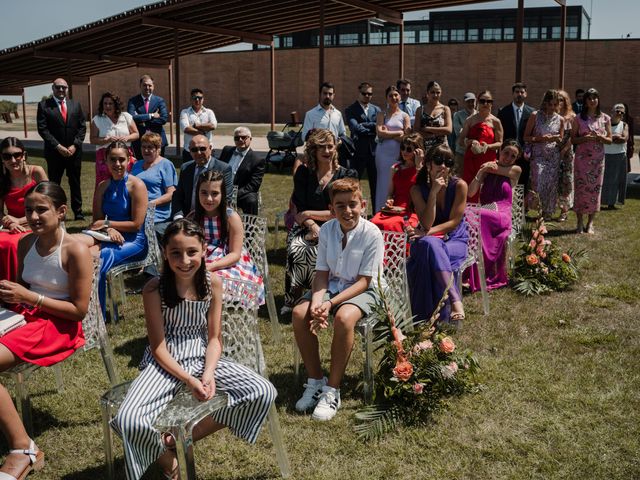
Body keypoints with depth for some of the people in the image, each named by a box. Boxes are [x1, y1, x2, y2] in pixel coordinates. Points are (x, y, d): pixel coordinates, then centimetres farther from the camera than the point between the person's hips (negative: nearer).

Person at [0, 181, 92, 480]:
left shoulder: (75, 252, -14)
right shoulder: (25, 243, 6)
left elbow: (79, 310, -13)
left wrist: (28, 296, -18)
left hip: (59, 325, -7)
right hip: (25, 317, 7)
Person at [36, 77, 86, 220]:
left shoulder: (75, 105, 8)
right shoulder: (44, 105, -2)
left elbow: (82, 127, 6)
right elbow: (42, 129, -7)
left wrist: (75, 145, -7)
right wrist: (58, 146, -14)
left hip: (74, 151, 3)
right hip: (54, 152, -3)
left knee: (75, 183, 9)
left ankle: (78, 212, 17)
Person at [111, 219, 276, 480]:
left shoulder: (213, 283, -6)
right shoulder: (154, 289, -15)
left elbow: (214, 337, -1)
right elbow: (158, 347, -12)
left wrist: (208, 374, -18)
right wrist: (188, 379, -22)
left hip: (203, 358, 4)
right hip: (164, 362, -3)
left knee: (264, 392, -15)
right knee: (129, 421, -30)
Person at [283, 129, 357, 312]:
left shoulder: (346, 175, 7)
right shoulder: (303, 173, 12)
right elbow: (300, 208, 4)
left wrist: (309, 214, -6)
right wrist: (312, 226, -16)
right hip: (305, 227, 2)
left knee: (315, 253, -35)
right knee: (295, 250, -32)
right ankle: (291, 301, -18)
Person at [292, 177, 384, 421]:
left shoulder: (372, 234, -16)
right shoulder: (327, 229, -3)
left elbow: (363, 281, -16)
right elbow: (322, 273, -2)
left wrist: (331, 303, -27)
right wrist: (316, 301, -23)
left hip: (361, 290, -4)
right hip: (331, 285, 5)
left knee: (344, 317, -36)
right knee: (299, 313, -22)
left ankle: (332, 391, -21)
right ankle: (315, 381, -5)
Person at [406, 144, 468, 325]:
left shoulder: (459, 185, -8)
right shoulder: (418, 189, -3)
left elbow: (454, 222, -9)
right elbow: (427, 224, -13)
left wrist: (427, 233, -19)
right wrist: (434, 192, -19)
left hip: (455, 240, -1)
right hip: (429, 241, 1)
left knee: (430, 246, -34)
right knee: (430, 245, -36)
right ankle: (455, 300, -42)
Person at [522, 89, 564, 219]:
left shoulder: (560, 119, 9)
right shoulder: (535, 116, 0)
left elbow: (561, 140, 18)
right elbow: (526, 137, 0)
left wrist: (557, 139, -5)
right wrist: (540, 138, -15)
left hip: (554, 157, 3)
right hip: (538, 155, -3)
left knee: (551, 186, 2)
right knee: (539, 184, -15)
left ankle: (547, 213, 14)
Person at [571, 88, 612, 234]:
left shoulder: (605, 118, 4)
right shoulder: (579, 118, 1)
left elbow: (609, 140, 6)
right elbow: (573, 139, 3)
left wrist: (599, 137, -14)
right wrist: (585, 138, -16)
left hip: (598, 159, 1)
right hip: (582, 158, -1)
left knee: (595, 189, 3)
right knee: (580, 188, -2)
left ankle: (590, 223, 12)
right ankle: (580, 223, 8)